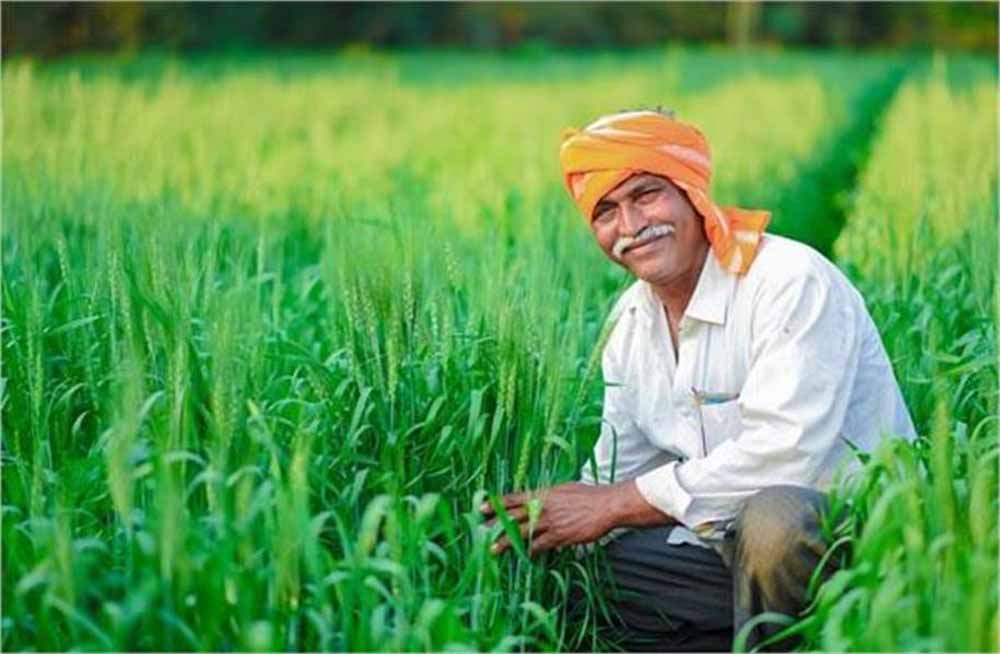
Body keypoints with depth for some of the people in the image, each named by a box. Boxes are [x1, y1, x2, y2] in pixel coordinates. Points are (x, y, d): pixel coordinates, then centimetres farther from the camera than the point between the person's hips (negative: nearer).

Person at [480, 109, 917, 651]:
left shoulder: (791, 282, -17)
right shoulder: (630, 321, 7)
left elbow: (785, 454, -27)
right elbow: (619, 472, 13)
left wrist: (612, 505, -22)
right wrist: (552, 521, -8)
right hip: (728, 542, 7)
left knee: (773, 516, -39)